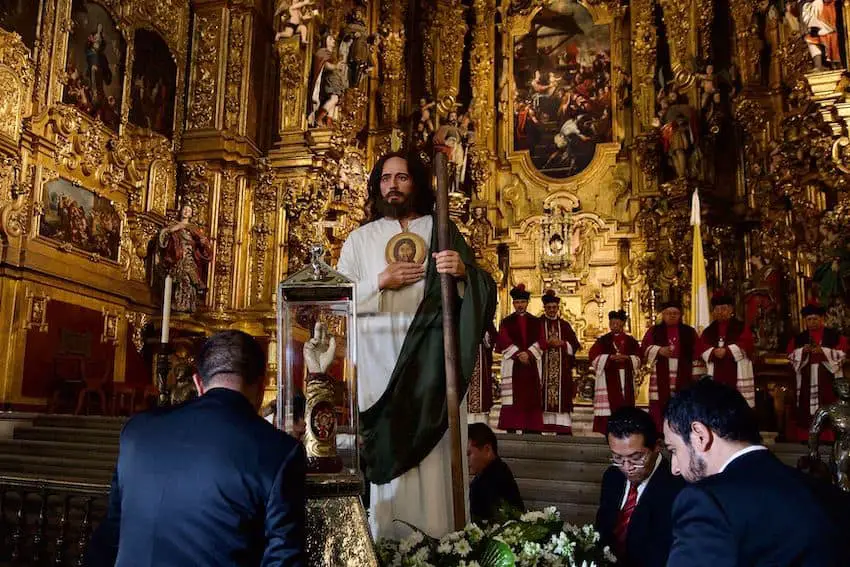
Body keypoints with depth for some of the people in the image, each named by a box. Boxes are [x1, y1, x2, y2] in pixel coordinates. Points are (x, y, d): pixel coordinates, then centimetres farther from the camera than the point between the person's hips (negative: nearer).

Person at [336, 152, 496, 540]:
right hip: (378, 357, 1)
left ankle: (437, 540, 4)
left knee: (433, 450, -4)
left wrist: (463, 271, -17)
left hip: (432, 358, -1)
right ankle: (386, 543, 4)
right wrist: (379, 283, -7)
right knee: (386, 449, -4)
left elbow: (484, 290, 4)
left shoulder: (442, 231, 10)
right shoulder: (360, 239, 13)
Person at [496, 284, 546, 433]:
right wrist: (519, 354, -15)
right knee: (512, 397, -6)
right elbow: (504, 341, -3)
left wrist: (529, 353, -14)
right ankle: (511, 428, -6)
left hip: (532, 364, 1)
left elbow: (541, 341, 3)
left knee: (531, 398, -3)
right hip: (512, 365, -1)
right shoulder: (506, 322, 9)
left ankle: (532, 429, -3)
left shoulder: (536, 322, 13)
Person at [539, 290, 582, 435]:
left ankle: (563, 430, -5)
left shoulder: (565, 325, 15)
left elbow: (575, 345, 10)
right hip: (543, 366, -2)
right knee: (542, 399, -8)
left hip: (562, 368, 2)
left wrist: (562, 343, -7)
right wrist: (547, 343, -14)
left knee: (562, 399, -3)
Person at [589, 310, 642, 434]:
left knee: (625, 405, -1)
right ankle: (605, 431, -7)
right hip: (608, 377, -2)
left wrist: (627, 358, -12)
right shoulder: (603, 340, 7)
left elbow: (638, 358, 8)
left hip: (626, 378, 2)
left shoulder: (631, 341, 13)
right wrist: (610, 357, -14)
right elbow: (593, 356, -2)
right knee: (608, 404, -8)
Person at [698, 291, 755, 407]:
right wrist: (713, 352, -16)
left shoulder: (741, 327, 7)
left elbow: (746, 345, -8)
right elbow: (702, 347, 5)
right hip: (716, 373, 3)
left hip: (736, 373, -3)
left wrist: (727, 351, -17)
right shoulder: (709, 330, 17)